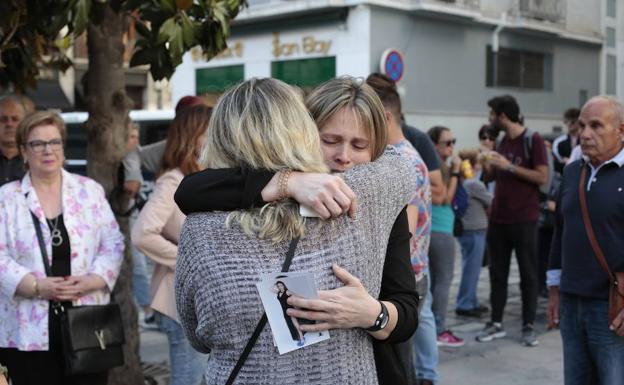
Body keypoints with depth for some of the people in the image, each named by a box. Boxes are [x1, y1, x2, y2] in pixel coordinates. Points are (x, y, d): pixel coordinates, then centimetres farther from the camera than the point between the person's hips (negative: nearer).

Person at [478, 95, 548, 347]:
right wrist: (487, 164, -3)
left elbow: (542, 177, -14)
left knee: (528, 274, 3)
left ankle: (528, 326, 9)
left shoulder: (533, 140, -7)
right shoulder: (502, 141, 12)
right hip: (498, 218, 6)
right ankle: (496, 323, 16)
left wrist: (509, 166, -18)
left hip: (524, 219, -6)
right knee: (497, 273, 9)